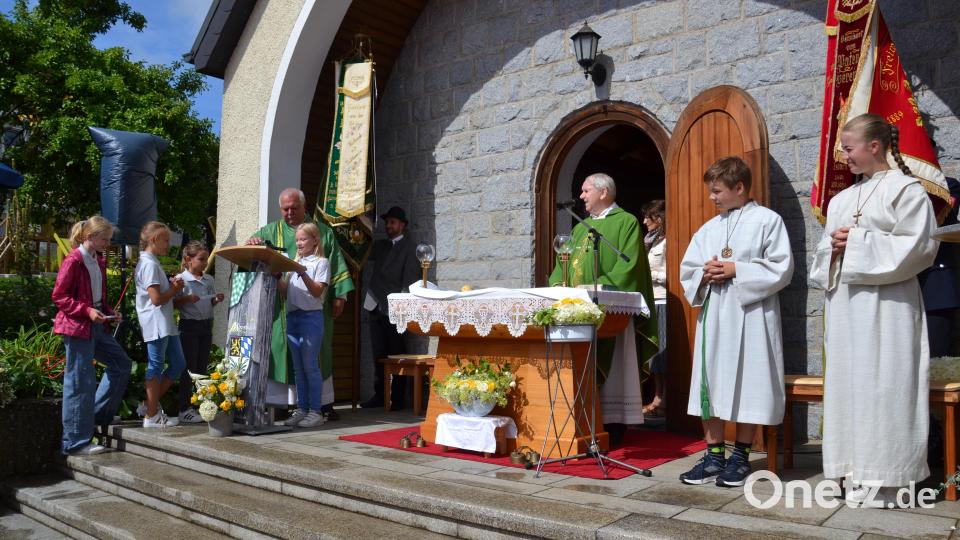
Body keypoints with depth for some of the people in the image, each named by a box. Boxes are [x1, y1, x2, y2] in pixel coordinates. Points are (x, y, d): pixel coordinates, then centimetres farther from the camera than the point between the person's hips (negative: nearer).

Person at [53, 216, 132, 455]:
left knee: (121, 364, 11)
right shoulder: (74, 261, -12)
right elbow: (58, 296, -13)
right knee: (81, 381, -5)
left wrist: (109, 311, 7)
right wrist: (87, 310, -21)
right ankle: (76, 442, 3)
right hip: (77, 327, -9)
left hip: (97, 325, 9)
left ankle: (98, 415, 21)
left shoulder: (99, 261, 13)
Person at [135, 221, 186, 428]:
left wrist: (172, 285, 8)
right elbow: (157, 298, -20)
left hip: (166, 324, 10)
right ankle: (152, 416, 8)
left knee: (178, 365, 13)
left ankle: (152, 404, 22)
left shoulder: (152, 262, 18)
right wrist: (175, 289, -6)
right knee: (156, 367, -2)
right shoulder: (149, 264, -14)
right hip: (156, 324, -10)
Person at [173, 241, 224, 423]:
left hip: (206, 325, 6)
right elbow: (173, 303, -9)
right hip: (189, 326, -6)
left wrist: (217, 300, -3)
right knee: (189, 368, -2)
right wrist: (186, 299, -25)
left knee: (202, 367, 11)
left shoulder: (209, 280, 9)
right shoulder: (181, 279, -8)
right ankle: (185, 409, 5)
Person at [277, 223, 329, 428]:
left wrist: (303, 274, -20)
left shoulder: (321, 262, 1)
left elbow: (317, 291, -11)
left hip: (311, 316, -6)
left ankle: (315, 411, -2)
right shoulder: (294, 263, 19)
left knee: (310, 365, -7)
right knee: (298, 367, 8)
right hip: (292, 316, 6)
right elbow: (285, 293, 14)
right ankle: (301, 409, 14)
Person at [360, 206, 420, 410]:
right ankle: (379, 395, 14)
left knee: (396, 354, -1)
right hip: (375, 307, 6)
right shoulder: (380, 245, 20)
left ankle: (397, 398, 5)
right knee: (378, 355, 8)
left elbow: (409, 279, -6)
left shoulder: (410, 247, 0)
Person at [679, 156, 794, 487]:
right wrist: (705, 275, -7)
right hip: (713, 317, 5)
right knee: (710, 384, 5)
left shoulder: (767, 220, 0)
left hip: (749, 318, -5)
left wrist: (736, 270, -13)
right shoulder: (708, 229, 15)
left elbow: (781, 268, -8)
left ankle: (740, 457, 14)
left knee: (747, 385, 1)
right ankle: (714, 456, 14)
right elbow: (686, 272, 14)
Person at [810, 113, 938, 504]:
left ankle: (884, 474, 2)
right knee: (847, 380, 5)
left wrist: (858, 242, -12)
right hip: (844, 302, 7)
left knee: (883, 382, -6)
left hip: (885, 303, -7)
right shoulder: (841, 199, 18)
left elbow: (916, 246, -11)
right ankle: (858, 470, 11)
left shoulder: (905, 189, -1)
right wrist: (835, 245, -3)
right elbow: (825, 250, 19)